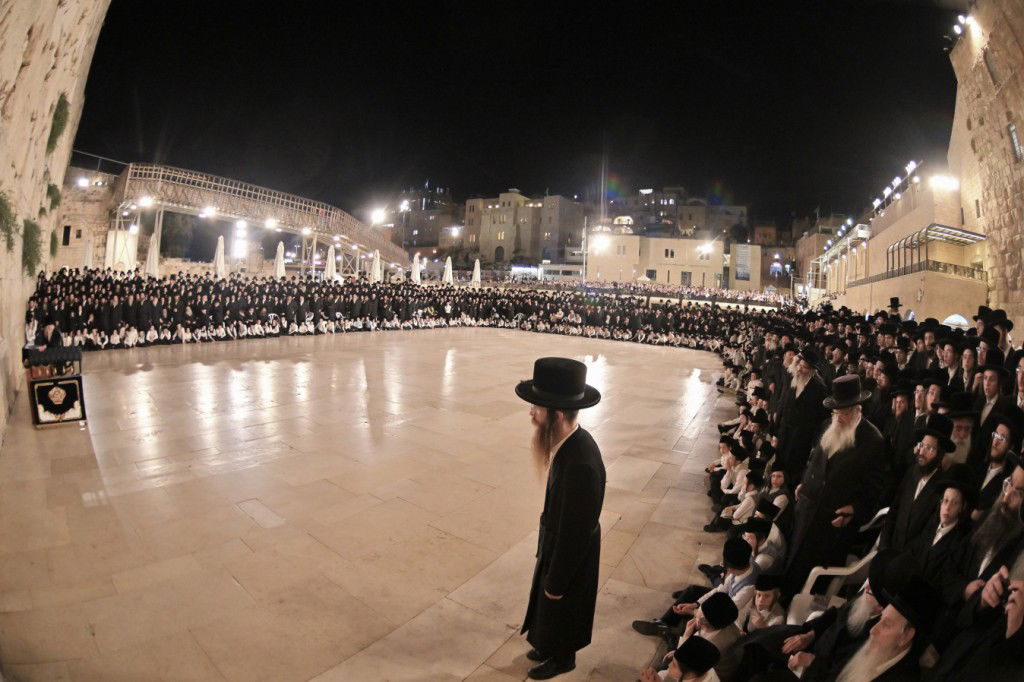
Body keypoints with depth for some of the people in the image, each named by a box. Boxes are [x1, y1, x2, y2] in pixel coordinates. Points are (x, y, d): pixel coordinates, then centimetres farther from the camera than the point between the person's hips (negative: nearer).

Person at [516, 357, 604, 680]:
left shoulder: (581, 463, -40)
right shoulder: (571, 442, -13)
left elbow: (574, 533, -29)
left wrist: (557, 583, -15)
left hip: (571, 553, -7)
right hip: (559, 540, 7)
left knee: (560, 608, 21)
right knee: (549, 606, 29)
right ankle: (551, 647, 56)